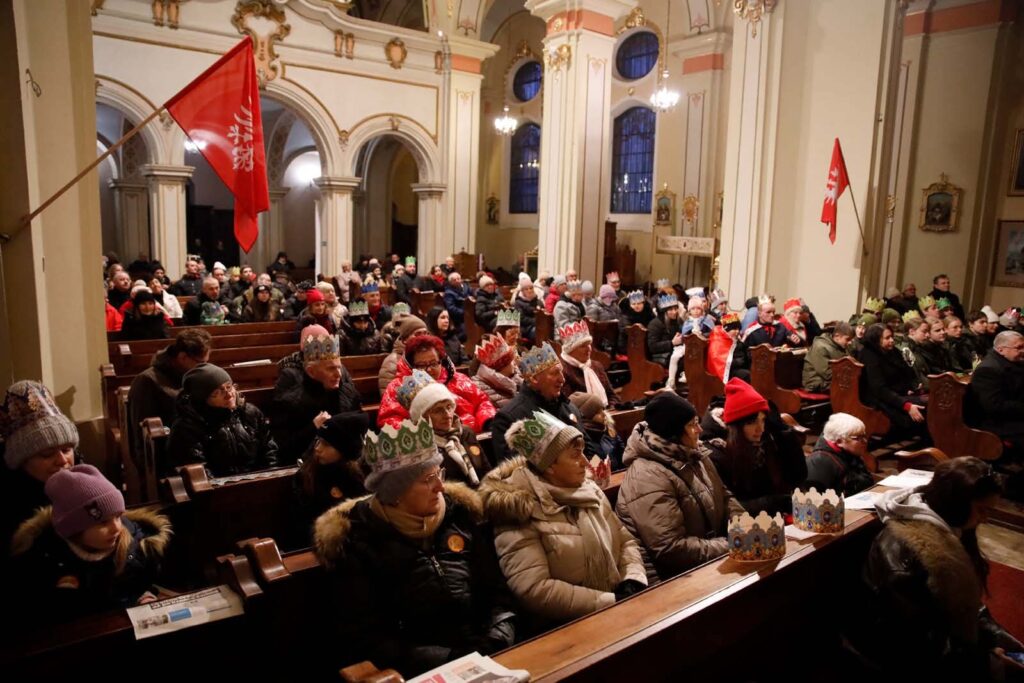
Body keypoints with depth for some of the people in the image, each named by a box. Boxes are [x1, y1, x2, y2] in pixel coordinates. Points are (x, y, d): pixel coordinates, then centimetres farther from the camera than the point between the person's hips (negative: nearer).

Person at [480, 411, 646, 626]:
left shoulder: (591, 491, 6)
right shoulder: (519, 513, -14)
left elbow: (625, 540, 13)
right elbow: (534, 591, -20)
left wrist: (634, 580, -7)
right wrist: (611, 601, -19)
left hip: (617, 607, 6)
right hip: (568, 626, -6)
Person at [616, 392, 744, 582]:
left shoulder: (693, 454, 5)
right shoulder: (648, 478, -24)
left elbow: (723, 497, 15)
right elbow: (669, 549, -27)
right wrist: (730, 547, -21)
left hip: (708, 562, 8)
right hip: (671, 577, -8)